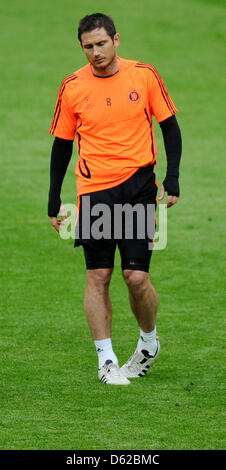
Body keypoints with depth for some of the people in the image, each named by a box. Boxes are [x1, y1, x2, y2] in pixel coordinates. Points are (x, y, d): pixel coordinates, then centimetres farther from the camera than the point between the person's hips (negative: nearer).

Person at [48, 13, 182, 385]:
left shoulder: (144, 76, -1)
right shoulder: (72, 88, 1)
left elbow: (169, 127, 8)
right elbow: (62, 144, 10)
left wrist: (172, 179, -1)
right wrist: (54, 201, 8)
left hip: (138, 186, -1)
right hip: (94, 191, 1)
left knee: (137, 277, -6)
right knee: (98, 277, -2)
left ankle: (149, 343, 20)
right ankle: (106, 361, 5)